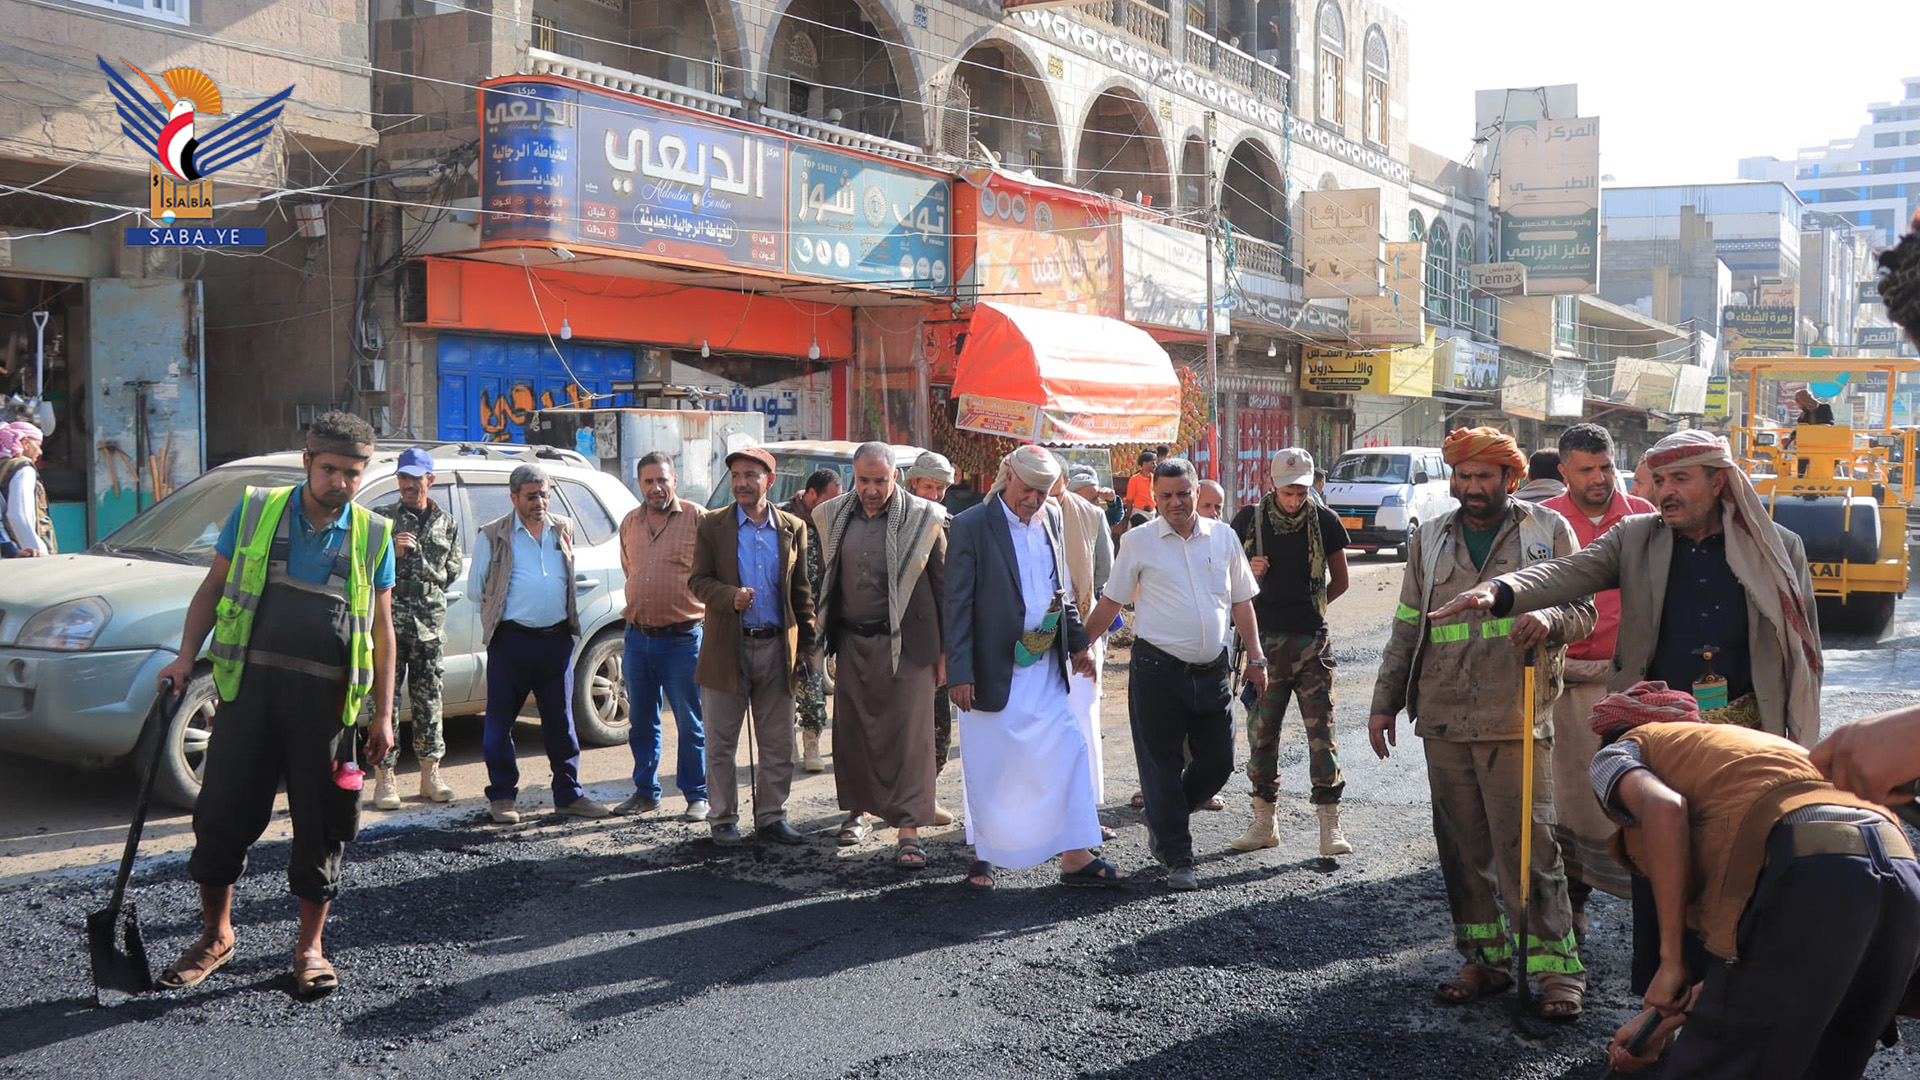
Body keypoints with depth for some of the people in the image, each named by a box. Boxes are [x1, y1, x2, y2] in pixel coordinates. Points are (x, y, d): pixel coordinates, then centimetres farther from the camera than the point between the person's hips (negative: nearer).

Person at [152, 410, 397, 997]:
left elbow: (381, 629, 9)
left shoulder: (374, 536, 6)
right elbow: (213, 587, 11)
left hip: (325, 699, 0)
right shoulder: (256, 510, 6)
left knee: (321, 823, 5)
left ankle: (310, 945, 19)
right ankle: (215, 935, 23)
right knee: (223, 810, 3)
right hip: (250, 685, 0)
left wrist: (383, 714, 5)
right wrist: (185, 657, -2)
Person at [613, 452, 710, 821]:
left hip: (682, 638, -5)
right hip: (637, 636, 6)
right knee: (641, 721, 13)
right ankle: (645, 792, 25)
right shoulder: (629, 523, 11)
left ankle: (698, 795, 11)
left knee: (691, 723, 1)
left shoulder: (696, 518, -6)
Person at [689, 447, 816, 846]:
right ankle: (722, 819, 17)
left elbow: (802, 592, 9)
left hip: (777, 648, 2)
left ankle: (771, 816, 20)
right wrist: (730, 596, -19)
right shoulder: (713, 525, 3)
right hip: (727, 649, -1)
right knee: (720, 743, 5)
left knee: (779, 744, 7)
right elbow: (698, 580, 0)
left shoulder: (793, 527, 7)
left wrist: (806, 647, 5)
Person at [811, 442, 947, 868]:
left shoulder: (923, 519, -4)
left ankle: (909, 829, 0)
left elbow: (943, 586, 0)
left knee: (908, 733, -4)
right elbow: (826, 580, 14)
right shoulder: (833, 517, 6)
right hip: (852, 641, 4)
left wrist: (944, 650, -1)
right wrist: (822, 637, 11)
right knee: (850, 729, 11)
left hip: (905, 643, -4)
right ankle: (857, 809, 31)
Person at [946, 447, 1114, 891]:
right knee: (989, 766, 6)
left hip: (1047, 667, 5)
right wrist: (960, 673, -14)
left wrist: (1078, 643, 13)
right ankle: (984, 856, 23)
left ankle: (1075, 858, 6)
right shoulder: (971, 526, -9)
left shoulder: (1053, 519, 8)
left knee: (1069, 753, 0)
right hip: (995, 668, -5)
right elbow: (958, 604, -10)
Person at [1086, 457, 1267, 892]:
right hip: (1157, 671, -3)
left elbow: (1241, 601, 15)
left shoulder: (1223, 536, 8)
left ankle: (1167, 821, 32)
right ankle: (1177, 858, 13)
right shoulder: (1138, 542, 0)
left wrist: (1256, 657, 13)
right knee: (1161, 765, 1)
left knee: (1218, 761, 7)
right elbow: (1111, 603, 5)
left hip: (1212, 671, 3)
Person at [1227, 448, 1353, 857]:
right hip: (1264, 640, 1)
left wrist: (1309, 608, 6)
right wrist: (1248, 572, -7)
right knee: (1261, 732, 6)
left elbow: (1340, 581, 13)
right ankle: (1264, 822, 16)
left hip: (1312, 641, -1)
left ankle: (1330, 824, 1)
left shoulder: (1324, 521, 3)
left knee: (1321, 731, -3)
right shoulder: (1250, 519, 3)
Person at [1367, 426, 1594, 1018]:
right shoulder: (1429, 540, 14)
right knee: (1462, 848, 8)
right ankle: (1483, 959, 19)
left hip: (1516, 718, -4)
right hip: (1443, 719, 4)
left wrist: (1548, 620, -18)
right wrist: (1385, 703, 13)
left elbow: (1583, 611, 5)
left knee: (1528, 846, -7)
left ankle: (1556, 967, 3)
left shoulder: (1548, 530, 6)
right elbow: (1406, 629, 17)